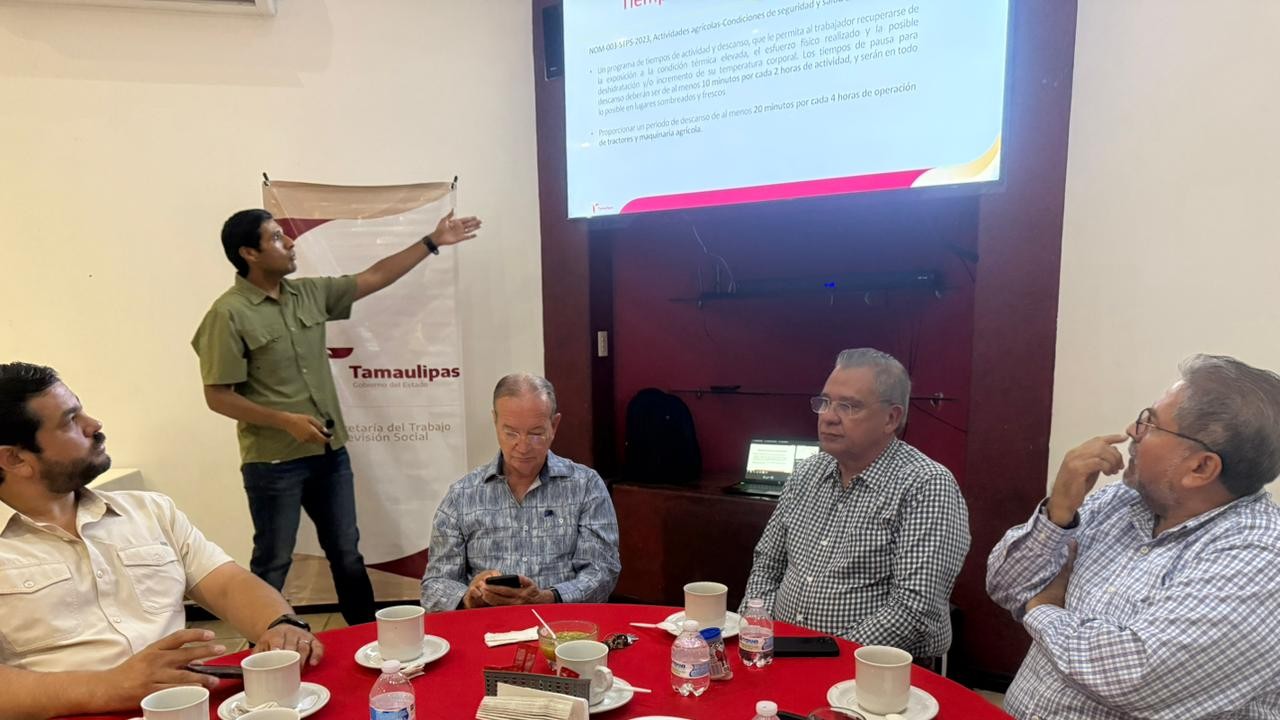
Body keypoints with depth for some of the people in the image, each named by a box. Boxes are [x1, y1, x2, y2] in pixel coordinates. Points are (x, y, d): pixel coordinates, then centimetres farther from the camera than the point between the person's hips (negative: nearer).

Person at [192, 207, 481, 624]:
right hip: (273, 462, -6)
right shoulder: (229, 314, -12)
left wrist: (432, 242, 11)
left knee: (347, 555, 17)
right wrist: (286, 420, -20)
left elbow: (374, 278, 11)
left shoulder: (309, 293, 7)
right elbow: (217, 397, -13)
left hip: (330, 453, 6)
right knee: (273, 564, 8)